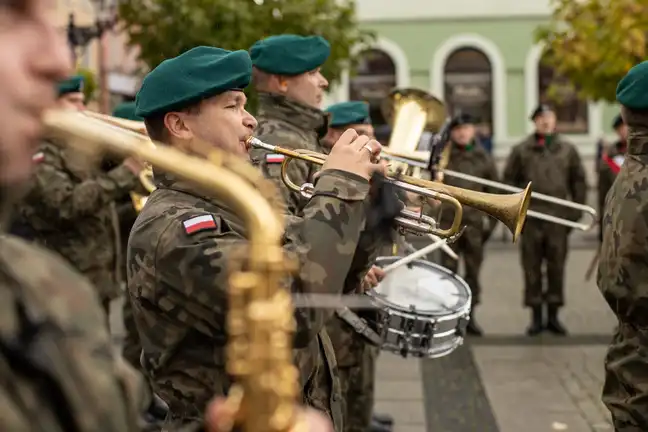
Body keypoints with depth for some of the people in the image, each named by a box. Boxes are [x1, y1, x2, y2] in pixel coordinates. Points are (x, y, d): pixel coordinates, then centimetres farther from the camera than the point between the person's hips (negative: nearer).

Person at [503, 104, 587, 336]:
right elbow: (509, 179, 7)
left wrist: (576, 211, 4)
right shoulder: (521, 150, 5)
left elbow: (579, 181, 11)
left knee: (556, 267, 5)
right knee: (532, 267, 3)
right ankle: (536, 317, 12)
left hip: (558, 217, 1)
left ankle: (553, 316, 15)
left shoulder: (568, 149, 8)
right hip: (530, 218, -1)